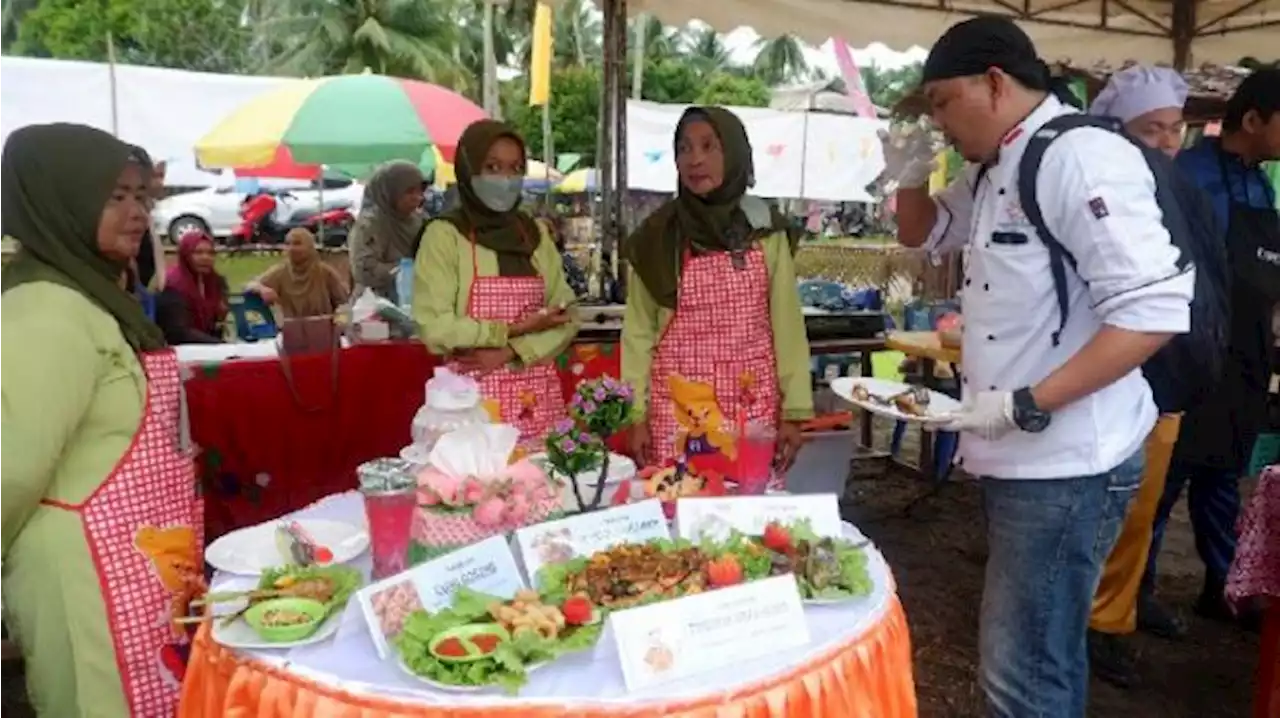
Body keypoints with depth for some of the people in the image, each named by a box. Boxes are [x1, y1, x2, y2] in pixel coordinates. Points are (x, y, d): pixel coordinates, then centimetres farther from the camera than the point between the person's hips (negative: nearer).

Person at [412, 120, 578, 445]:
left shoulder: (535, 234, 11)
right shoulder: (444, 235, -4)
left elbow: (566, 318, 5)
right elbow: (434, 329, -12)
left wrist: (509, 352, -10)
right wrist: (516, 328, -10)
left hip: (539, 401, 4)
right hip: (475, 398, -4)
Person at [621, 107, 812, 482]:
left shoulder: (767, 230, 2)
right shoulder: (656, 235, -1)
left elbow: (787, 323, 2)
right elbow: (638, 330, 1)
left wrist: (795, 410, 0)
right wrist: (636, 414, -3)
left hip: (753, 405, 1)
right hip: (678, 406, -1)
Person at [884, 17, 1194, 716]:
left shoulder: (1083, 157, -19)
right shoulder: (998, 168, 11)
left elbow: (1154, 310, -25)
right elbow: (923, 233, 26)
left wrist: (1025, 407, -26)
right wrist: (910, 174, 5)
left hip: (1066, 463, -9)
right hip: (1019, 457, 9)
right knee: (1044, 653, 23)